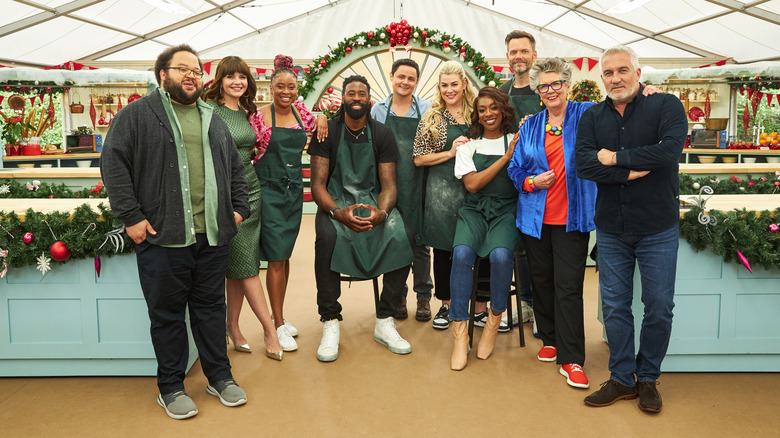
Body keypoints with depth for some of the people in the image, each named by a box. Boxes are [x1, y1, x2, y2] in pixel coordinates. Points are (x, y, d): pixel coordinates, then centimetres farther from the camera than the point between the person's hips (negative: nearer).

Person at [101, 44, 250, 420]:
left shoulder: (213, 119, 18)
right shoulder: (138, 114, 2)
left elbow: (235, 168, 21)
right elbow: (113, 163, -5)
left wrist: (239, 207, 10)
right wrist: (131, 216, -11)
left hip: (212, 235, 4)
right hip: (162, 236, -4)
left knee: (211, 307, 13)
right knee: (167, 314, 7)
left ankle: (219, 376, 27)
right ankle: (170, 387, 22)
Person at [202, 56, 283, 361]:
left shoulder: (247, 112, 13)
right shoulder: (210, 109, -7)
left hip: (250, 189, 6)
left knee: (238, 266, 9)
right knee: (246, 265, -3)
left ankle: (233, 328, 20)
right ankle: (270, 330, 5)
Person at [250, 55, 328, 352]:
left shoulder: (300, 110, 7)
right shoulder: (261, 116, -6)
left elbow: (315, 124, 25)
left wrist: (321, 118, 5)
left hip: (295, 189, 5)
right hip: (269, 190, -5)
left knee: (285, 255, 12)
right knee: (276, 257, -5)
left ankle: (280, 315, 25)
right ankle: (279, 325, 5)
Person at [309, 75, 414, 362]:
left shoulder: (382, 134, 6)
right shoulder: (327, 132, 1)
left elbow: (388, 184, 1)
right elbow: (318, 183, -5)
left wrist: (381, 212, -23)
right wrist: (338, 212, -26)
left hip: (373, 201, 2)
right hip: (335, 203, -2)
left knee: (402, 236, -28)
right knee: (327, 237, -36)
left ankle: (384, 323, -14)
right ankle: (330, 325, -22)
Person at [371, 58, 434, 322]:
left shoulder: (427, 110, 6)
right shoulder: (378, 110, 9)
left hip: (418, 186, -1)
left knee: (420, 242, 3)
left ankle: (423, 297, 16)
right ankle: (398, 296, 20)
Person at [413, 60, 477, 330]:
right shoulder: (432, 117, 5)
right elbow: (418, 158, 0)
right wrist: (450, 152, -10)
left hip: (474, 186, 1)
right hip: (442, 190, 0)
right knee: (442, 248, 4)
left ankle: (481, 304, 16)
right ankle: (446, 304, 20)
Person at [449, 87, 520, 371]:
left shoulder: (516, 141, 9)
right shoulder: (468, 145, 12)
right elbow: (472, 184, -2)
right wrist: (505, 157, -7)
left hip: (506, 210, -1)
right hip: (474, 209, 1)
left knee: (501, 255, -31)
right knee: (462, 252, -29)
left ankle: (494, 318, -5)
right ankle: (460, 331, -20)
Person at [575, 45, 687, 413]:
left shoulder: (666, 106, -4)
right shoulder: (592, 117, 6)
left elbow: (670, 149, -22)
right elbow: (582, 164, -9)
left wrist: (615, 157, -15)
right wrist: (629, 173, -19)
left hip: (658, 228, -2)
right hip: (611, 228, 3)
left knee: (659, 307, 6)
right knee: (614, 306, 9)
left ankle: (648, 378, 26)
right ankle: (622, 379, 24)